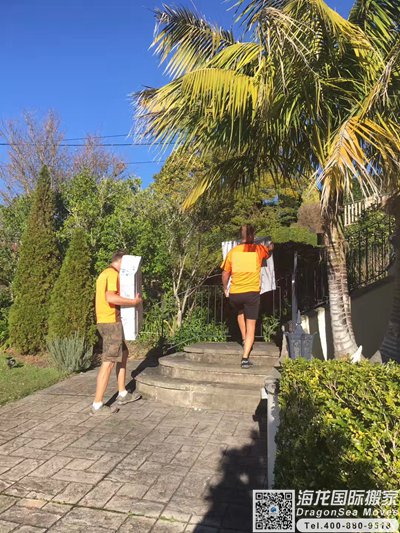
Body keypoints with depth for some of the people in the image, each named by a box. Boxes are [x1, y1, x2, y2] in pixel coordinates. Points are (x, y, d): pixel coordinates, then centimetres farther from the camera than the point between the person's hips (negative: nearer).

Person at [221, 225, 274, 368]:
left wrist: (225, 289, 26)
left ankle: (244, 339, 31)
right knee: (251, 327, 4)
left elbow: (225, 274, 10)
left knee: (240, 313, 34)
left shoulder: (233, 252, 4)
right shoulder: (258, 249, 2)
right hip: (252, 293, -2)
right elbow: (269, 250, 28)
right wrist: (271, 246, 51)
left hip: (234, 294, 2)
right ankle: (245, 358, -3)